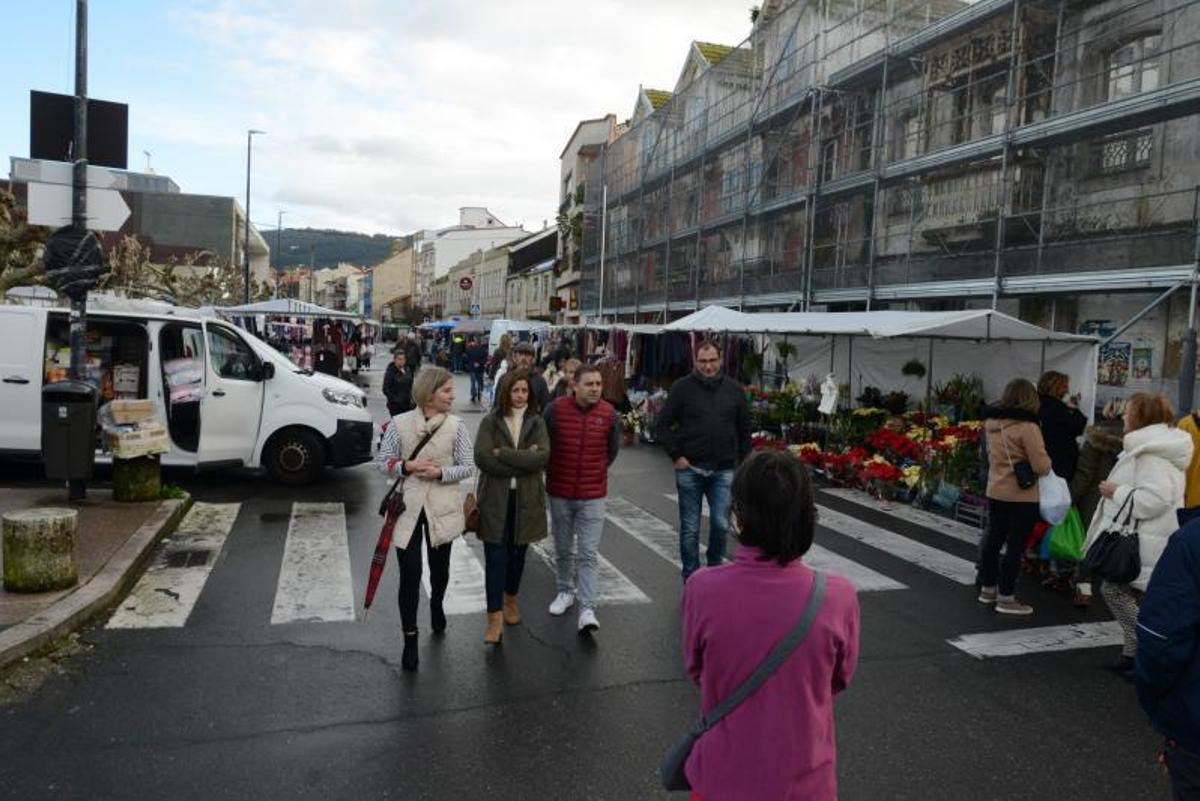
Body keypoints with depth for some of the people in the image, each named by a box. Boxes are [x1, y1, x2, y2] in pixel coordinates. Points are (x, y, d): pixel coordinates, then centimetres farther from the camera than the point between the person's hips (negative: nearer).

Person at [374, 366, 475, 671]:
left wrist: (441, 472, -19)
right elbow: (383, 461, 0)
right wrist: (406, 466, -18)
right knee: (409, 574, -1)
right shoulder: (399, 424, -6)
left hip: (442, 507, 2)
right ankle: (410, 639, 12)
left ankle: (437, 606, 50)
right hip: (408, 507, -1)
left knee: (439, 566, 19)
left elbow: (469, 466, -3)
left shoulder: (456, 426, -5)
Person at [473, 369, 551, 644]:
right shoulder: (490, 422, -1)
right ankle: (495, 618, 0)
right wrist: (524, 462, -16)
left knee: (518, 553, 16)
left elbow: (543, 457, -12)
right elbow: (481, 458, -14)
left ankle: (510, 599, 37)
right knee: (495, 557, -5)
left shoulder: (537, 422, 3)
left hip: (525, 499, 2)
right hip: (495, 499, -2)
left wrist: (502, 453, -16)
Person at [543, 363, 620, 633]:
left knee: (589, 554, -4)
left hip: (593, 495, -1)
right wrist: (553, 473, 9)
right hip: (560, 493, 1)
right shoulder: (555, 409, -10)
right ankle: (565, 592, 37)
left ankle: (587, 610, -2)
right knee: (563, 550, 17)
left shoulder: (609, 413, -7)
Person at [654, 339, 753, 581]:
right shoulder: (682, 387, -3)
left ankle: (715, 567, 25)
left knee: (721, 524, 1)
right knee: (690, 529, 7)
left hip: (723, 470, 1)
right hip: (690, 468, -1)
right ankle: (691, 578, 21)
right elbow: (664, 425, 0)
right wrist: (676, 455, -7)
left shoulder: (735, 389, 5)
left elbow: (744, 431, 11)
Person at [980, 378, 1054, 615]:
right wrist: (1046, 463, 1)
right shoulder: (1027, 426, -19)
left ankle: (988, 588, 27)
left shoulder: (991, 422, 3)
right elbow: (1041, 466, -17)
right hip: (1022, 496, -7)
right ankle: (1006, 598, 7)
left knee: (993, 539, 16)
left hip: (995, 491, 7)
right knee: (1015, 545, 1)